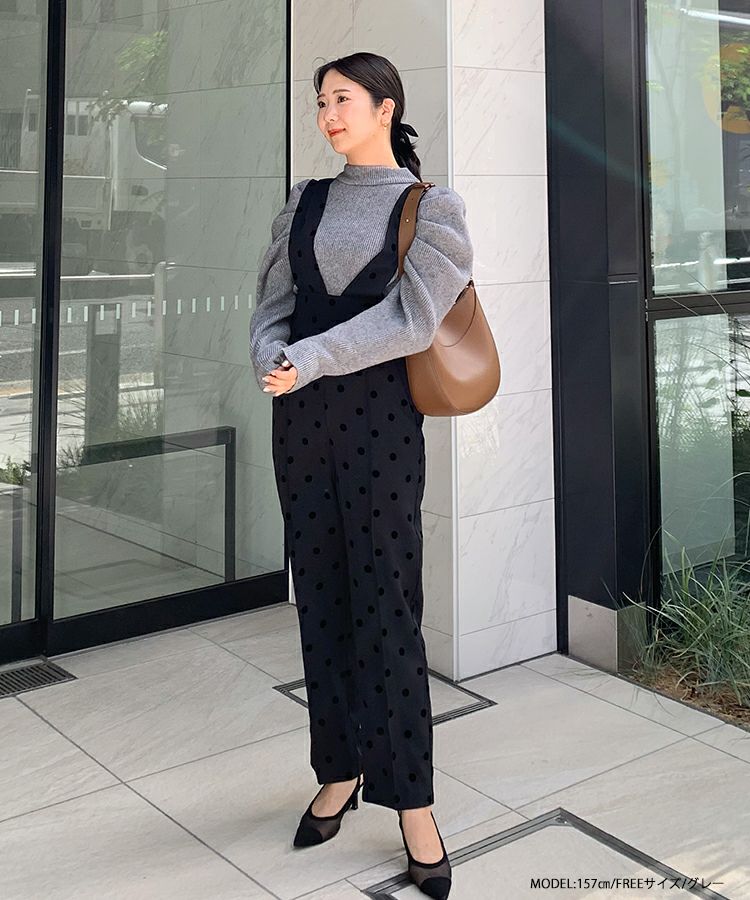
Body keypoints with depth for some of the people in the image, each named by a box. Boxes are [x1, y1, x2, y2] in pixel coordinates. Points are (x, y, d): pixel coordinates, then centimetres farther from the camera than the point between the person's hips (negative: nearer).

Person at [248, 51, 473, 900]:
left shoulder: (430, 207, -1)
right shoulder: (304, 202, 13)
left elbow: (410, 318, -13)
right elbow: (271, 307, 9)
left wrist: (309, 363, -17)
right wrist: (271, 362, -12)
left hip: (379, 417, -5)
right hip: (300, 419, 5)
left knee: (385, 605, -5)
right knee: (320, 596, 7)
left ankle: (412, 805, 3)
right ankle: (340, 773, 19)